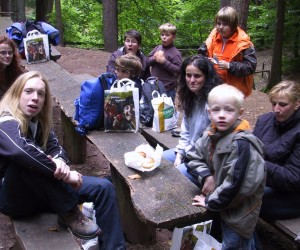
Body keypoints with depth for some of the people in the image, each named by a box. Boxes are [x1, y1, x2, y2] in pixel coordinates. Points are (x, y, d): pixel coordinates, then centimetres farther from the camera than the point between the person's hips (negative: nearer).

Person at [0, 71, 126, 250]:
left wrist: (60, 161, -28)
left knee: (103, 187, -6)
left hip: (42, 191, 7)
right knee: (27, 160, -38)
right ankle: (69, 213, -23)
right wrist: (63, 173, -34)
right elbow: (23, 151, -41)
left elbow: (55, 147, -3)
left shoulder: (37, 121, 5)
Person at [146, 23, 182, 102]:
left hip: (168, 90, -5)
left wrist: (164, 61, -22)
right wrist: (154, 58, -14)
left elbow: (178, 70, -17)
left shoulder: (175, 53, -9)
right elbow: (147, 61, 8)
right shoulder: (157, 48, 7)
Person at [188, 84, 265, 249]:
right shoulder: (210, 134, -4)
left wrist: (211, 202, -18)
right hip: (223, 204, 7)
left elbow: (236, 184, -30)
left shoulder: (242, 144, -29)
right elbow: (194, 158, 4)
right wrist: (206, 176, -16)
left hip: (240, 209, -7)